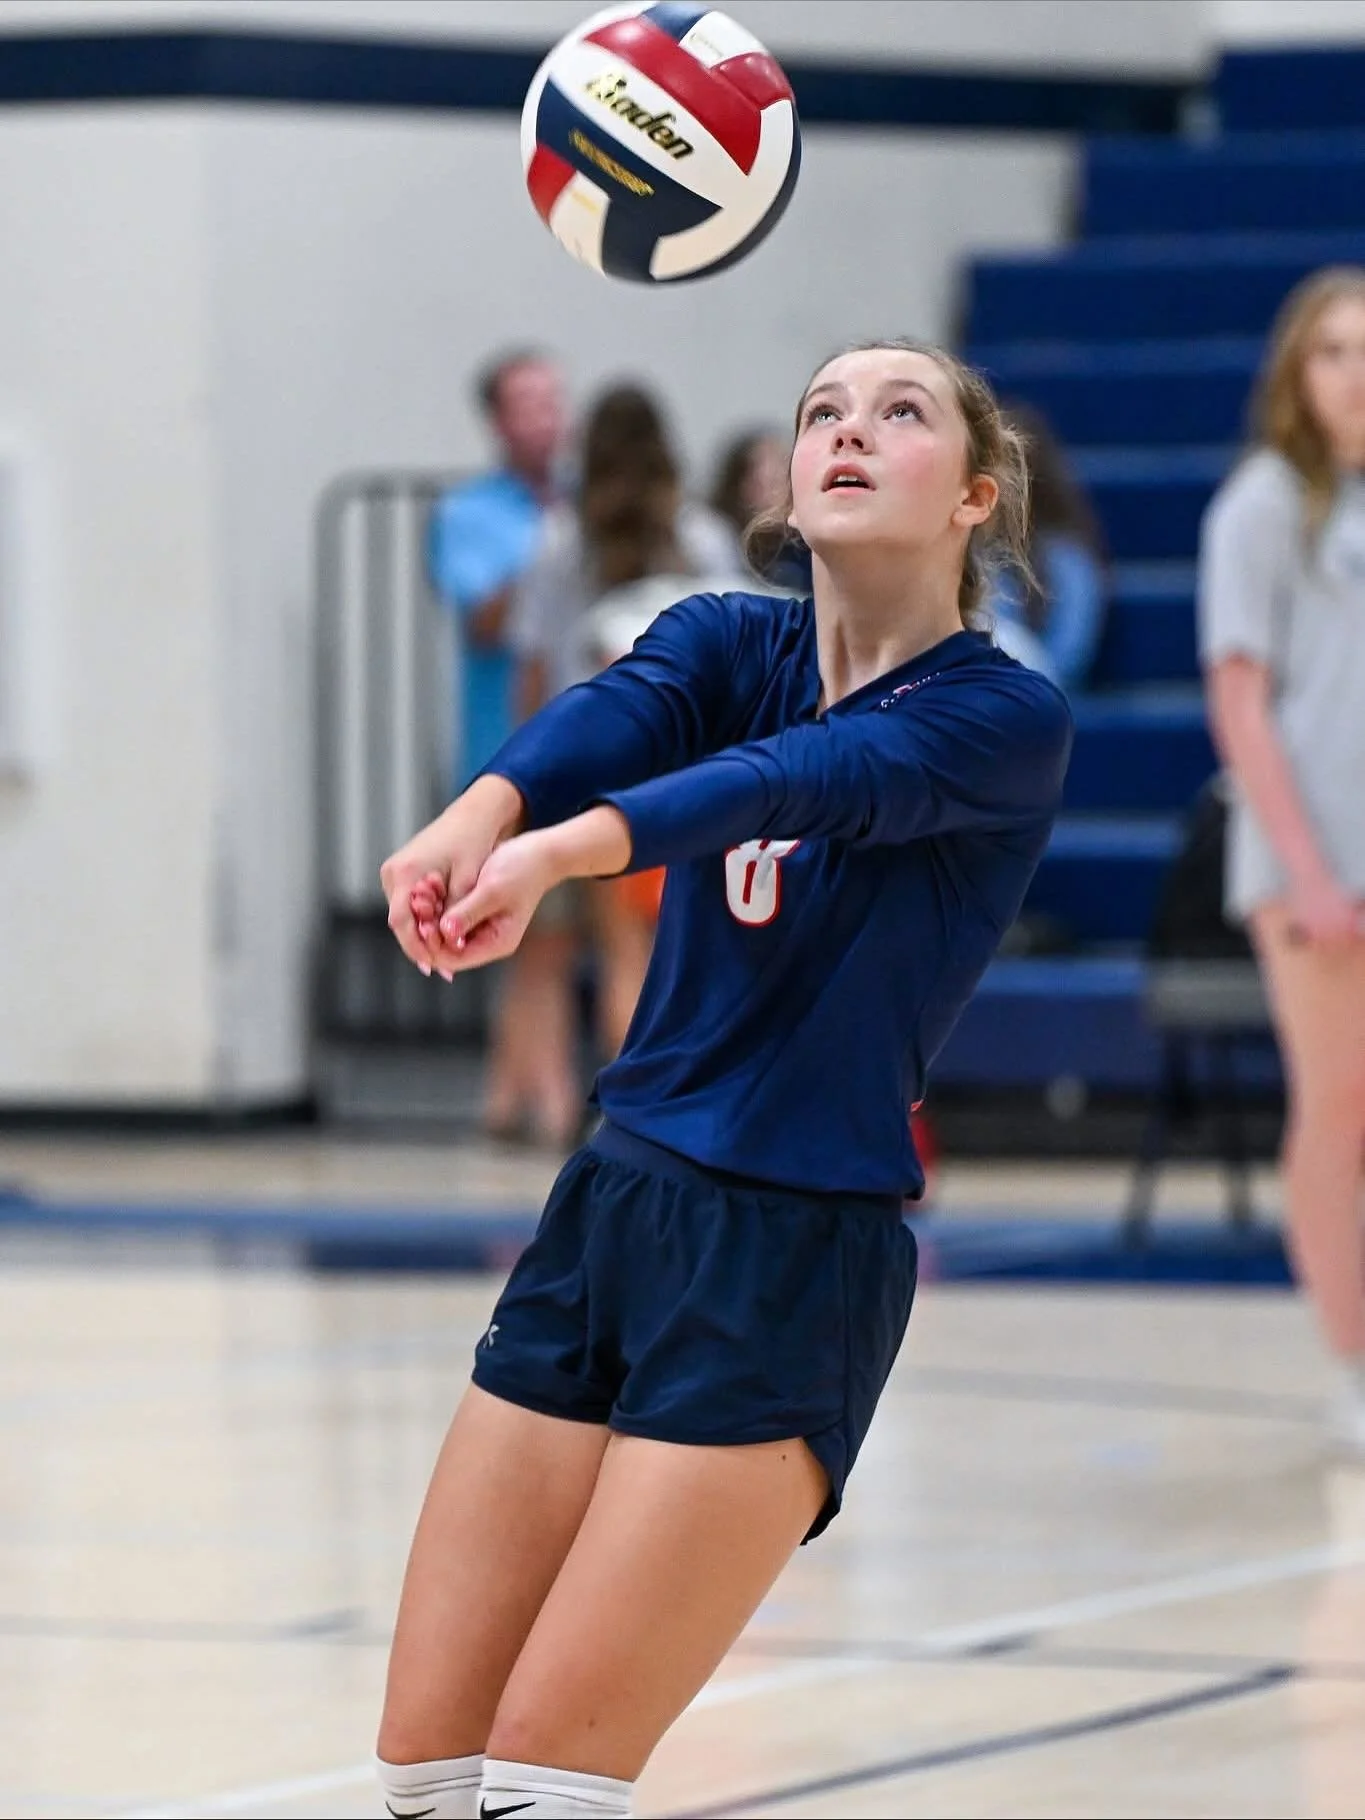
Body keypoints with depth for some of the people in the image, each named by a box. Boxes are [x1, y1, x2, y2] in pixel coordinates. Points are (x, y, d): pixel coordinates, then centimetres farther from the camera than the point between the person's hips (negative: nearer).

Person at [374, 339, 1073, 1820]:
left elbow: (809, 782, -26)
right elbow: (619, 714, -15)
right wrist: (481, 811, -40)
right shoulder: (729, 642, 8)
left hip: (797, 1267, -6)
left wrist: (561, 852, -45)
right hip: (611, 1210, 6)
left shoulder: (1006, 722, -7)